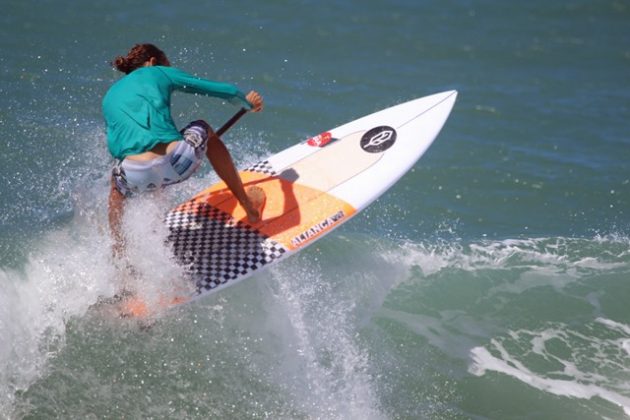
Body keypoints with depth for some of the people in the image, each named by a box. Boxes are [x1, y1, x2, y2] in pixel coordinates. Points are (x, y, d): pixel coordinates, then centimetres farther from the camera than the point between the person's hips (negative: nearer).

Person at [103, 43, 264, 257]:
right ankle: (249, 204, 39)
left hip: (137, 177, 3)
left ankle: (118, 253, 34)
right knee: (204, 129, 32)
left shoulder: (109, 97, 28)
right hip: (177, 160, -3)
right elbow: (226, 91, 21)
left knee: (117, 181, 41)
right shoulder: (158, 73, 19)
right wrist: (248, 102, 44)